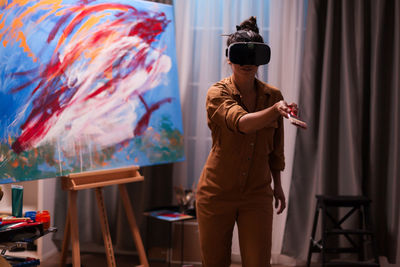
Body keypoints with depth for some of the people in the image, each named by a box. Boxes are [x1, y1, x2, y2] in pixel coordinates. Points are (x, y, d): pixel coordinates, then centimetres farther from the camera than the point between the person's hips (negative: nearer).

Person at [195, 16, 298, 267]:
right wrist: (275, 110, -49)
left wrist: (277, 184, 17)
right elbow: (241, 122, -33)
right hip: (217, 193, -2)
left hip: (257, 195, 2)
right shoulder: (218, 93, -12)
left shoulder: (273, 95, 1)